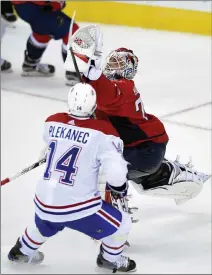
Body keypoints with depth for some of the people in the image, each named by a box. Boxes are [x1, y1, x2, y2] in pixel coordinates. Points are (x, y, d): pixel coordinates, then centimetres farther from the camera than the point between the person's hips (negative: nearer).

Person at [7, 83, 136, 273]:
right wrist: (119, 188, 3)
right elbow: (115, 173, -18)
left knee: (45, 226, 40)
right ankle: (111, 259, 35)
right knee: (121, 224, 16)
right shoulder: (101, 132, -16)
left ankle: (22, 251, 61)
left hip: (45, 202, 6)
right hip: (78, 206, -6)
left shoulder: (52, 122, -1)